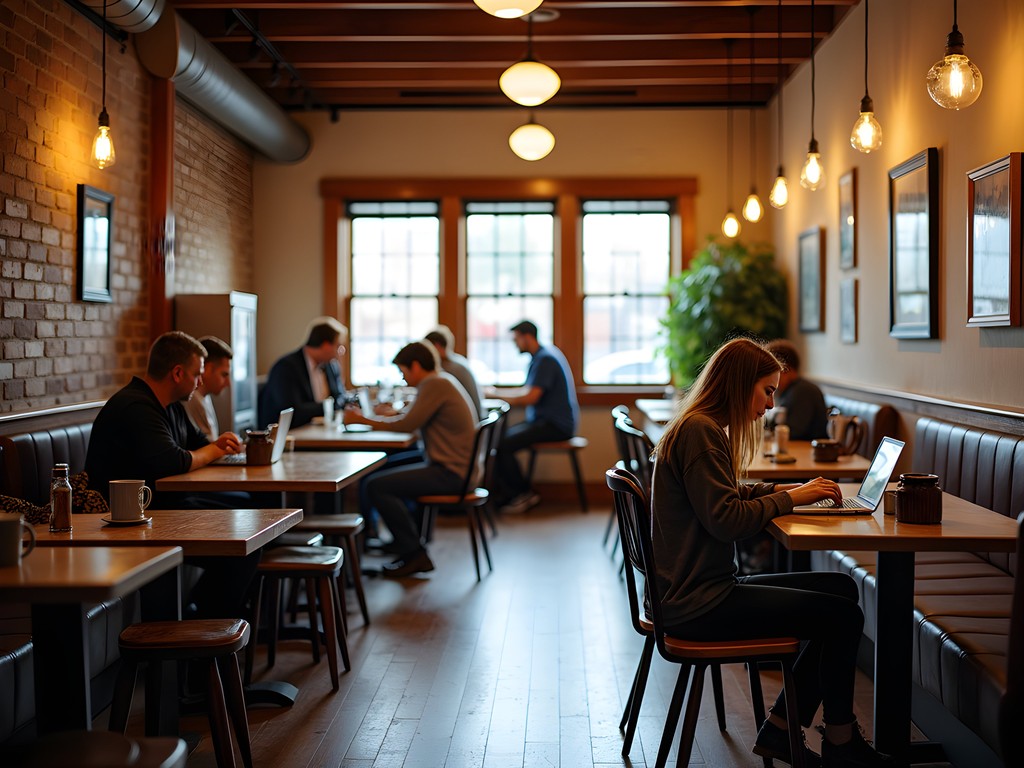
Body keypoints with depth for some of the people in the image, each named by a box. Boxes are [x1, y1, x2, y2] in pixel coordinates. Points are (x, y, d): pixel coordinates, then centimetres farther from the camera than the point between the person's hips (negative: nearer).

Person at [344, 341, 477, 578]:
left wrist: (363, 420, -7)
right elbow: (411, 419, 17)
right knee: (386, 473, 23)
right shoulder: (442, 381, 17)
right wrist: (369, 419, 10)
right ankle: (407, 544, 23)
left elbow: (407, 424, -18)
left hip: (450, 473, -11)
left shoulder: (435, 384, -15)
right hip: (456, 468, 11)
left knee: (377, 486, -15)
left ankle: (413, 555, -7)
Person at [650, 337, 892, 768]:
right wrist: (789, 499, -11)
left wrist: (780, 489, 9)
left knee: (842, 589, 8)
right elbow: (725, 519, -22)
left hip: (702, 589, 11)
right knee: (842, 616, -11)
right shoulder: (699, 432, -17)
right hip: (697, 602, -11)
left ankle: (778, 729, 10)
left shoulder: (704, 428, 15)